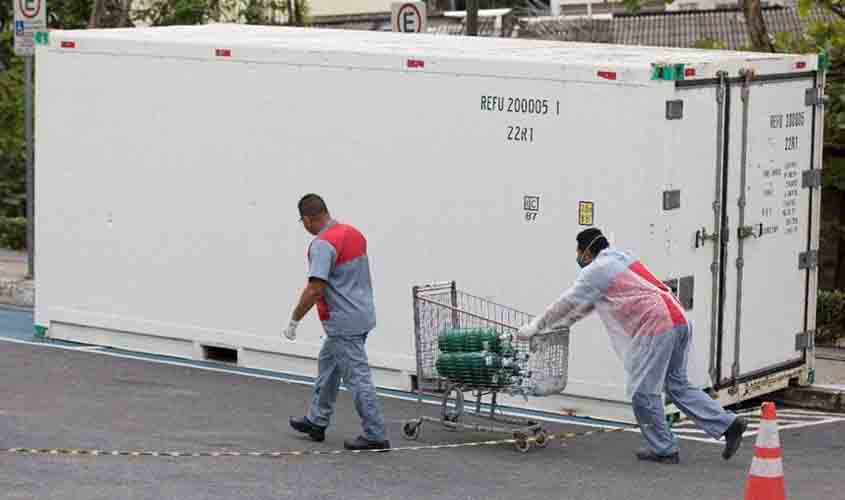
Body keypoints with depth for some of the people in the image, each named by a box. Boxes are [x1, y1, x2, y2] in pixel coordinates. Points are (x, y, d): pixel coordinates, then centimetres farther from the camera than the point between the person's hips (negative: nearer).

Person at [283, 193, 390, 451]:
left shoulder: (323, 244, -21)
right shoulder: (354, 233, 8)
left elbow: (315, 288, -27)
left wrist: (294, 321, -19)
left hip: (344, 323, -10)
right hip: (361, 315, 10)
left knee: (357, 377, -6)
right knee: (327, 365, 22)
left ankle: (375, 436, -4)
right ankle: (317, 422, 31)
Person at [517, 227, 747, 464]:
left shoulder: (597, 270, 0)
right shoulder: (620, 260, 28)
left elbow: (567, 303, 4)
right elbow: (585, 304, 35)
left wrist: (535, 326, 15)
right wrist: (558, 325, 36)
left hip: (657, 326, -9)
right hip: (679, 321, 9)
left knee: (643, 391, 1)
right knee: (677, 385, 15)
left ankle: (663, 449, 6)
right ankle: (728, 423, 8)